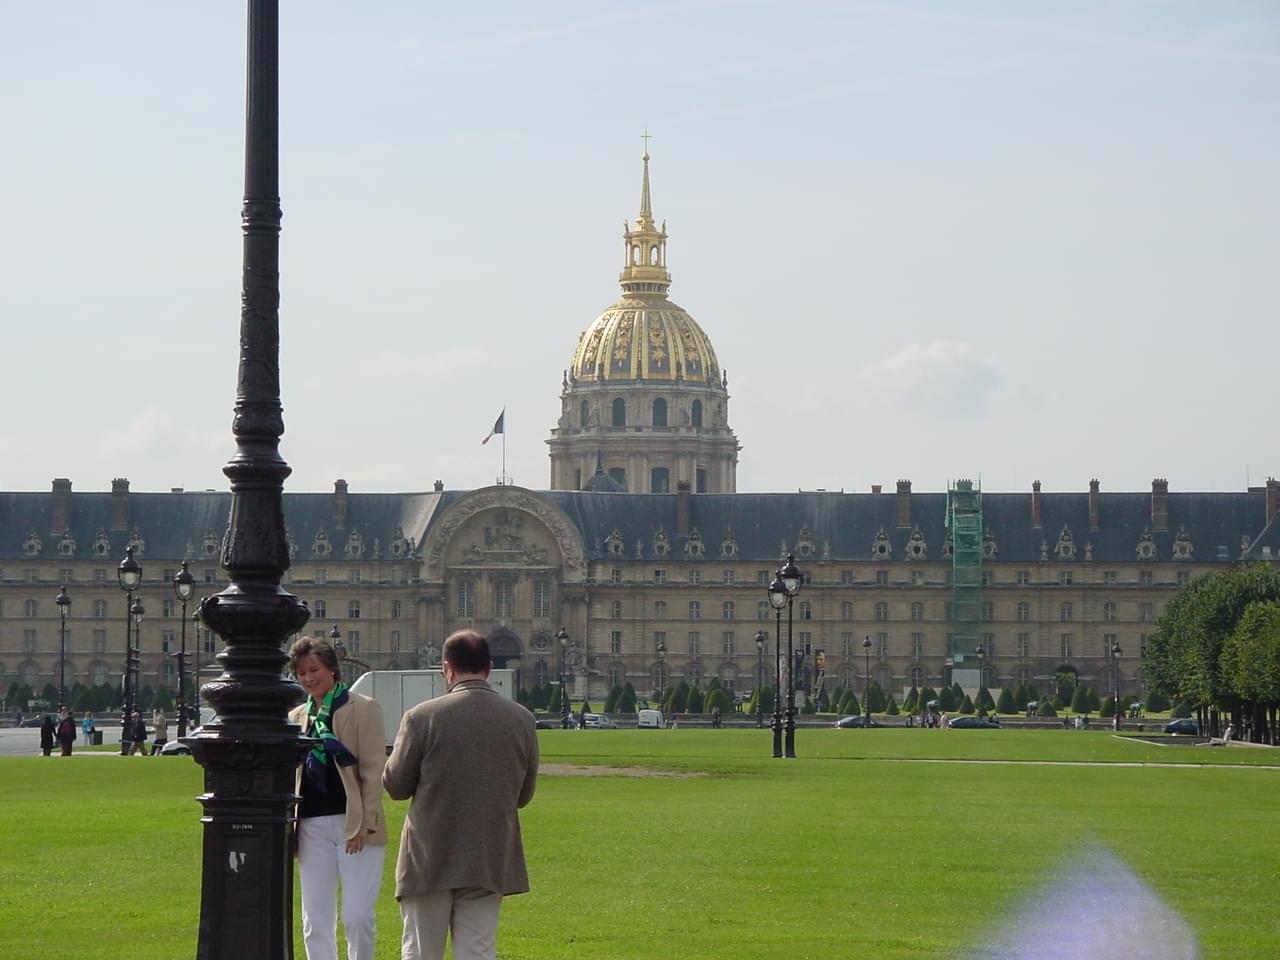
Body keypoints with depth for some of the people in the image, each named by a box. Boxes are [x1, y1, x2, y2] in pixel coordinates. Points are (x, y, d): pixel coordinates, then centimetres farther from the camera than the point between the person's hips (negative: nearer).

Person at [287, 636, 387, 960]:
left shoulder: (363, 709, 1)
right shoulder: (297, 717, 15)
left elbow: (373, 771, -5)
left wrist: (366, 823, -13)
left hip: (354, 824, -5)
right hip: (312, 825, 5)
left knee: (358, 917, -7)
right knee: (315, 922, 4)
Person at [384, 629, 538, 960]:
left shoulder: (422, 717, -11)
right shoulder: (521, 719, 0)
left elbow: (395, 786, -3)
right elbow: (524, 794, 9)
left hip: (430, 859, -3)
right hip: (491, 859, 3)